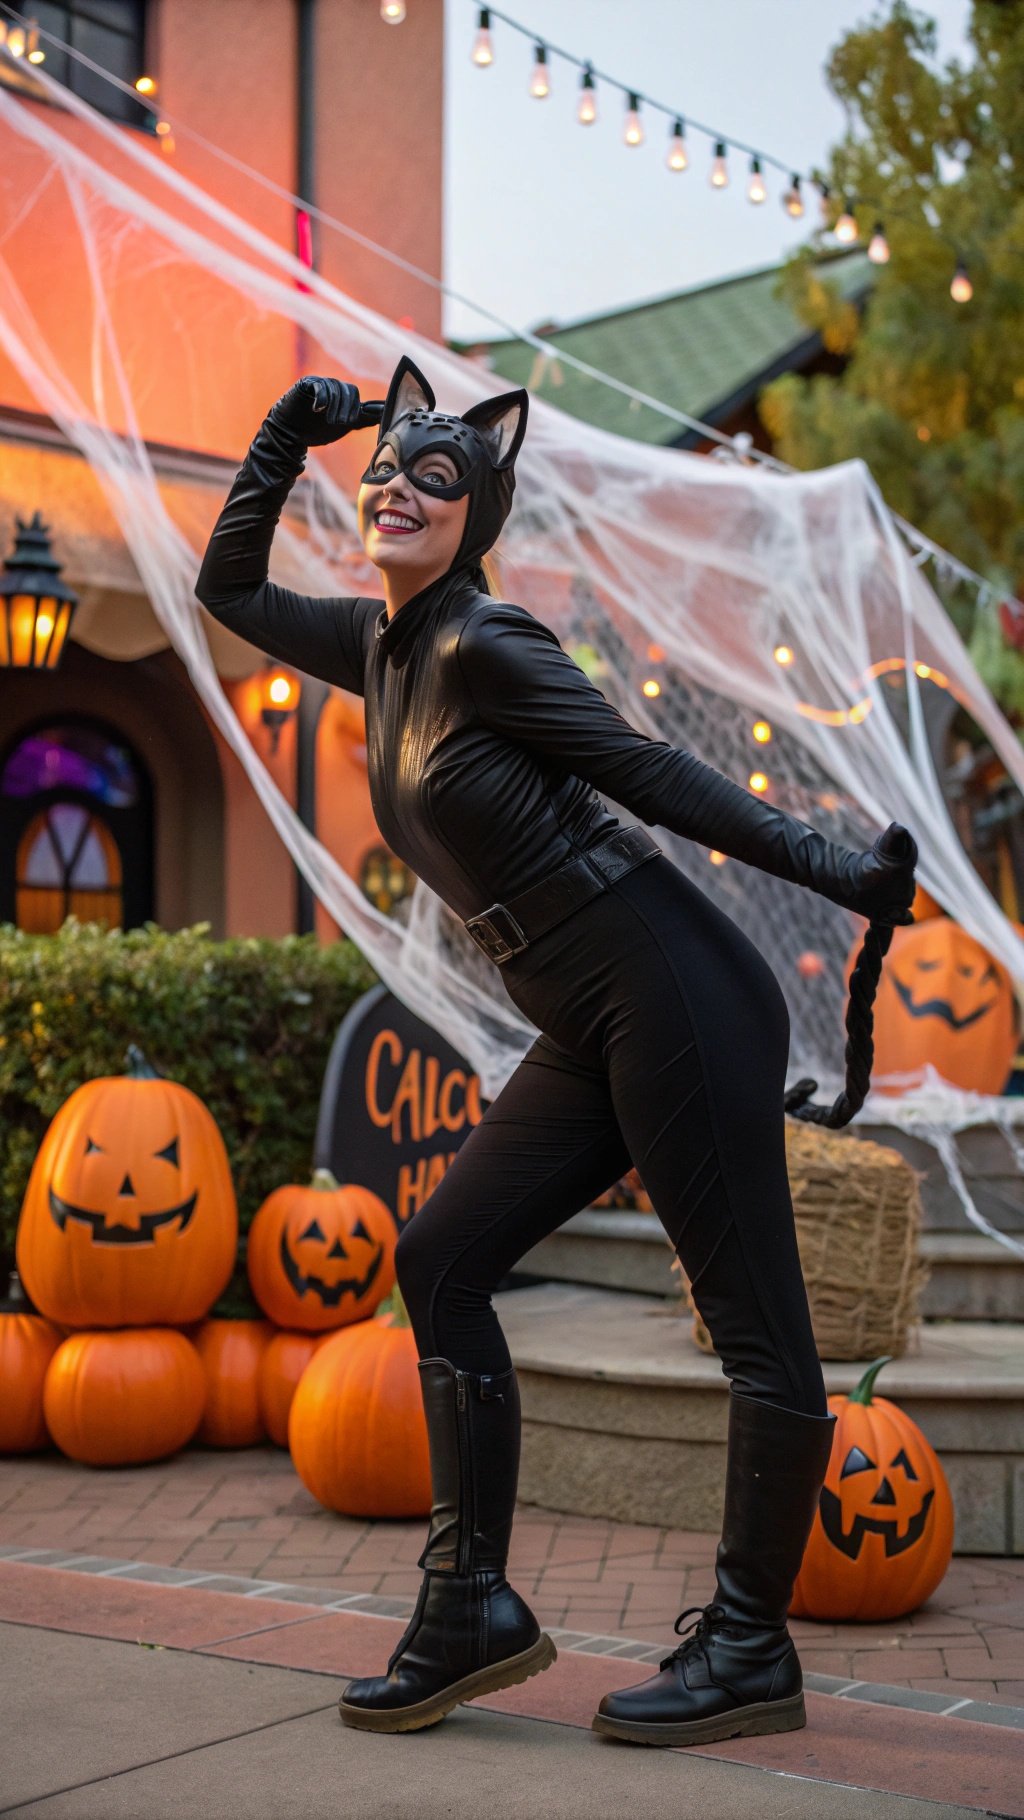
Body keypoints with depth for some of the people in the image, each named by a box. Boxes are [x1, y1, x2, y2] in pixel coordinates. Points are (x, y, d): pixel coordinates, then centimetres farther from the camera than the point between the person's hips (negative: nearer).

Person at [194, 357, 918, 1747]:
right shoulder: (381, 649, 15)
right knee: (442, 1261, 6)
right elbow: (232, 590, 29)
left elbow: (651, 774, -9)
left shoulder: (484, 645, -9)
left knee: (754, 1317, -4)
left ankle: (751, 1652, 2)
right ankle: (473, 1609, 10)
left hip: (671, 993, -9)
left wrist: (830, 870, -11)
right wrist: (287, 437, 21)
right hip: (590, 1034, 9)